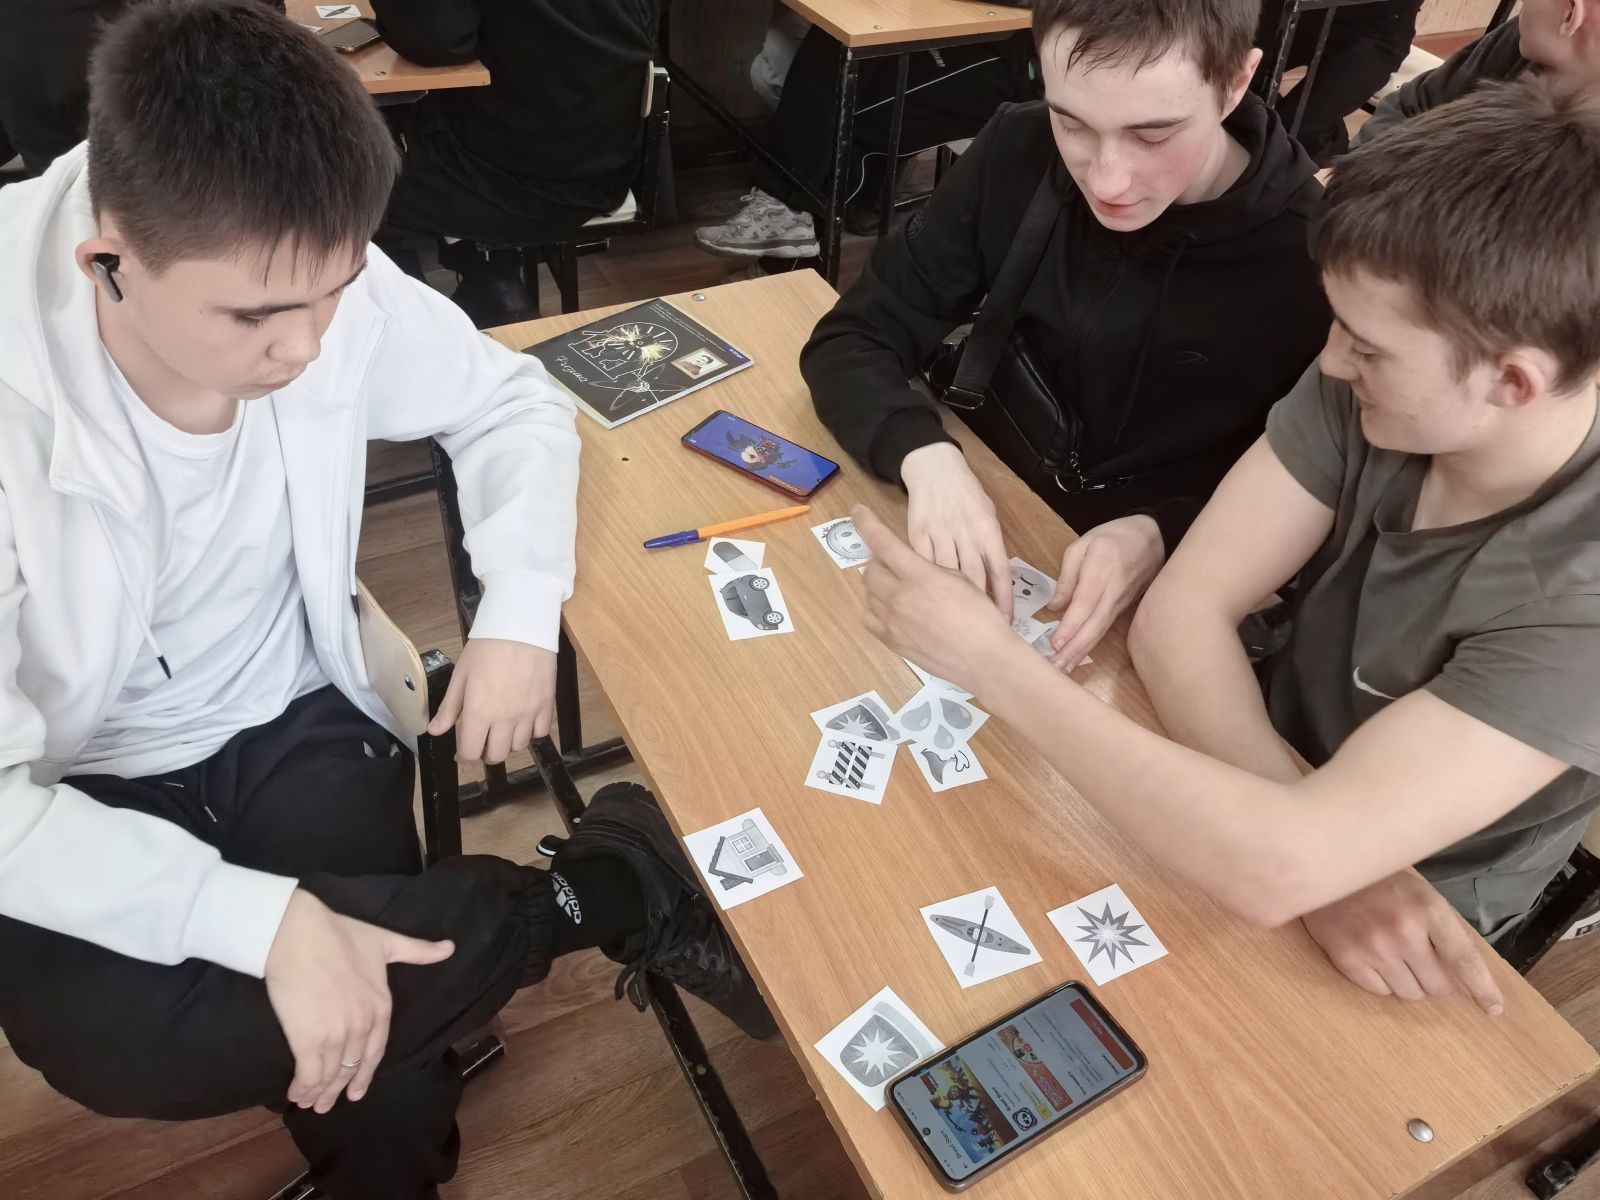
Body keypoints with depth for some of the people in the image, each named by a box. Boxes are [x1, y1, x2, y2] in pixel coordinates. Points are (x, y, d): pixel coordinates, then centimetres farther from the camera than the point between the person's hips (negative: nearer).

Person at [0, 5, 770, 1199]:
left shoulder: (323, 285, -17)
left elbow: (513, 402, -1)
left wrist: (523, 611, -17)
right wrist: (265, 917, -36)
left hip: (290, 724, 2)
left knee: (372, 1020, -20)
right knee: (120, 1047, -28)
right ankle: (614, 887, -14)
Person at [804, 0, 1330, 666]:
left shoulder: (1312, 261, -18)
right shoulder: (1019, 155, -9)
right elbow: (852, 341, -8)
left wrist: (1161, 536, -27)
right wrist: (926, 457, -28)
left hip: (1155, 610, -2)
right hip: (990, 545, 3)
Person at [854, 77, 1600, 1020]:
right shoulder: (1369, 392, -19)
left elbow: (1277, 865, -41)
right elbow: (1180, 613, -20)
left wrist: (990, 659, -37)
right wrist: (1318, 846, -33)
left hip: (1411, 956, -4)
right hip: (1282, 791, 4)